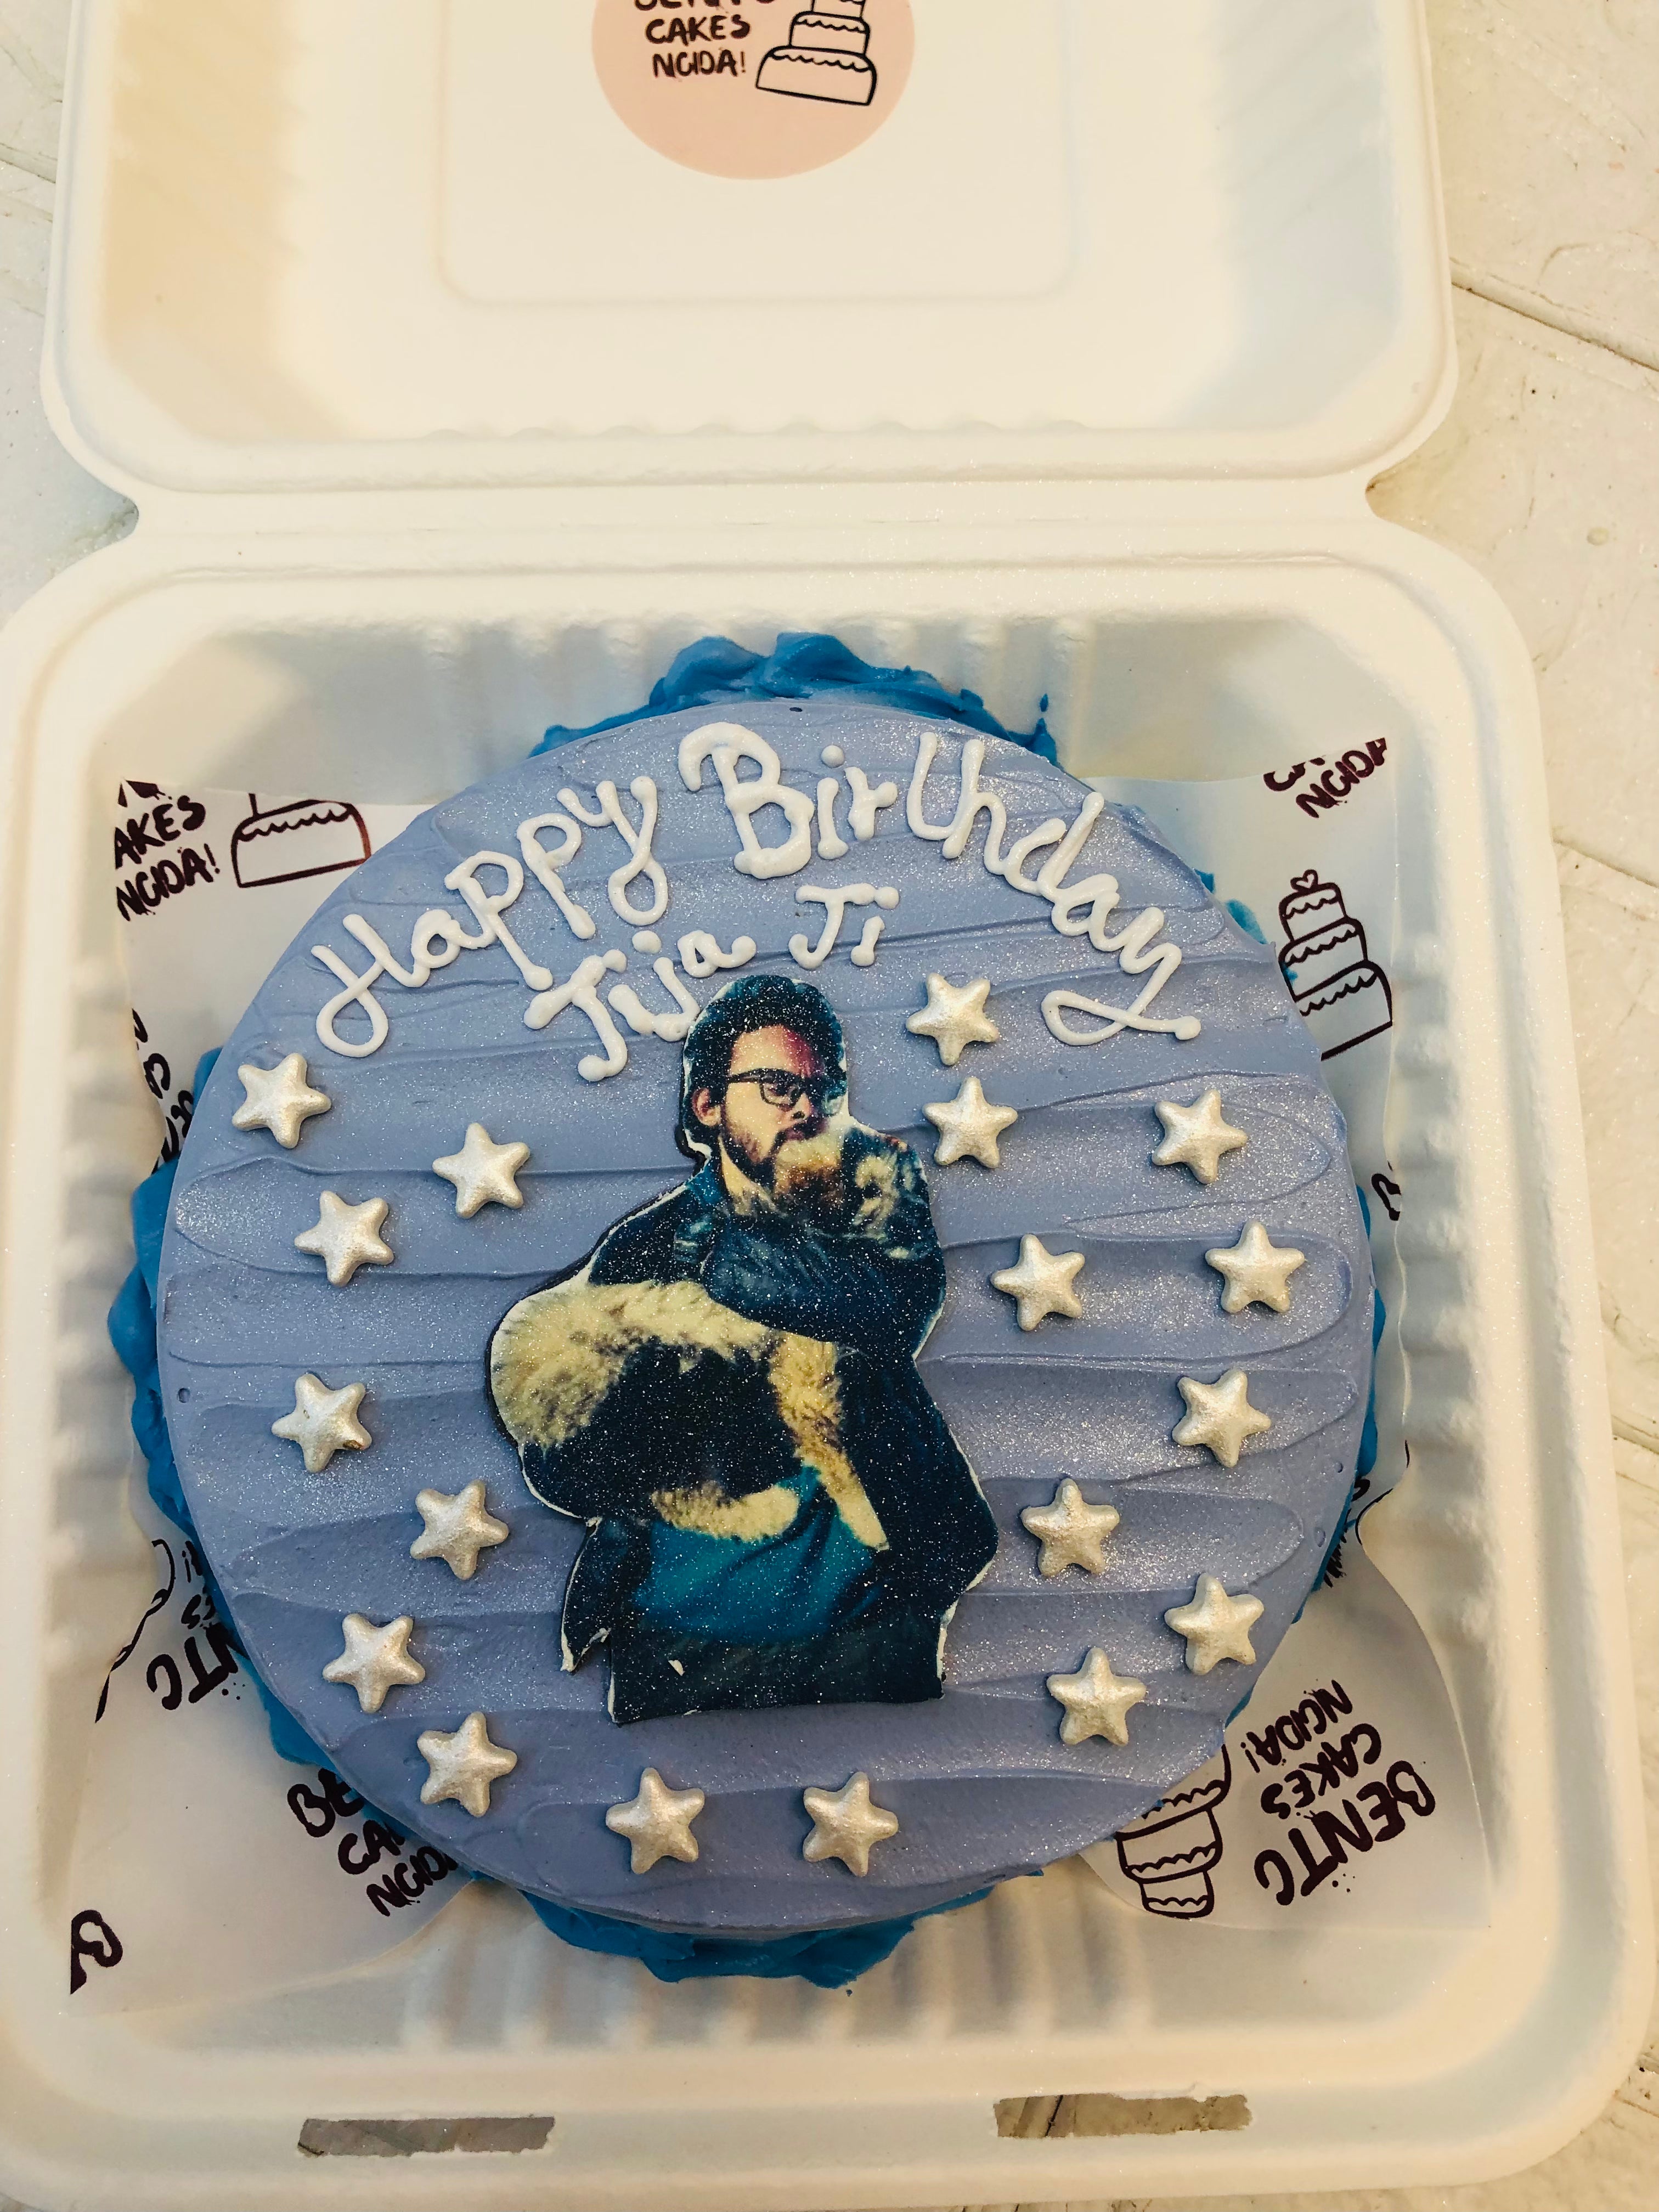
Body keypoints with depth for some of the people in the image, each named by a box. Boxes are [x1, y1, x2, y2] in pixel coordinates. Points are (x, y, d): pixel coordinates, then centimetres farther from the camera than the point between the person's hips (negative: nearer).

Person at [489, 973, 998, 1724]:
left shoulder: (871, 1202, 3)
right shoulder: (645, 1246, 1)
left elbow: (897, 1304, -21)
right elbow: (563, 1472, -5)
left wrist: (718, 1256, -13)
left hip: (864, 1606, 0)